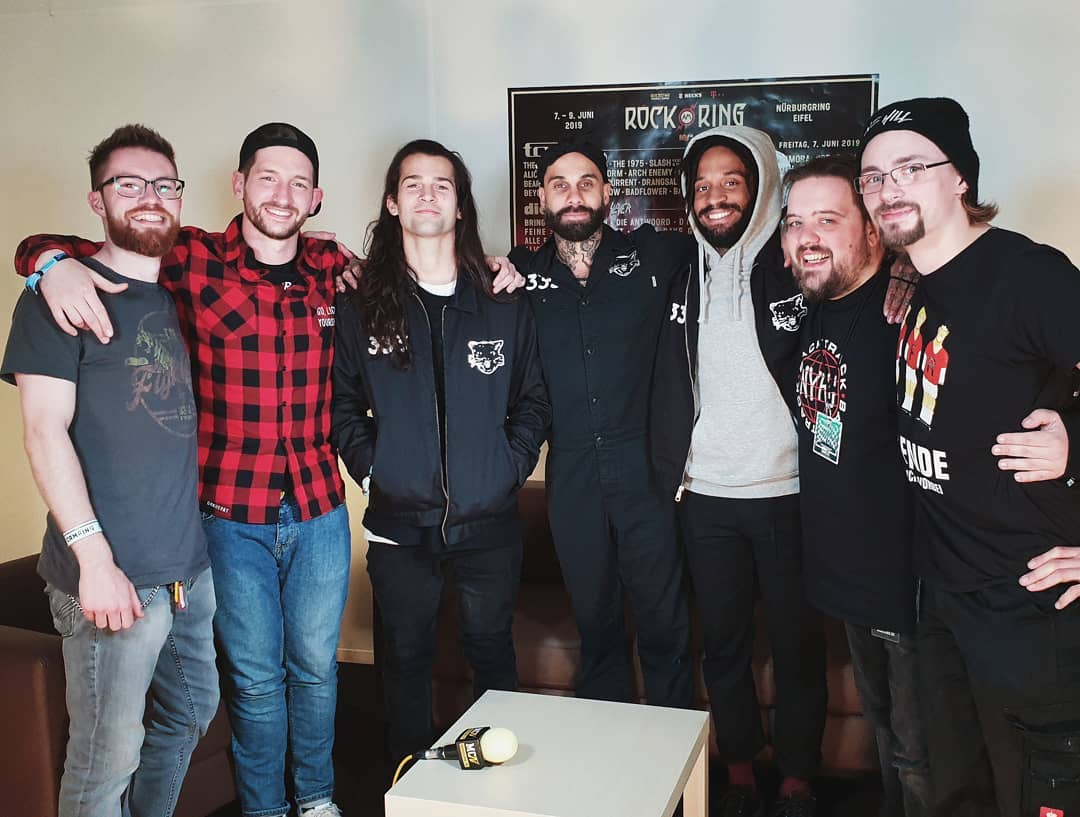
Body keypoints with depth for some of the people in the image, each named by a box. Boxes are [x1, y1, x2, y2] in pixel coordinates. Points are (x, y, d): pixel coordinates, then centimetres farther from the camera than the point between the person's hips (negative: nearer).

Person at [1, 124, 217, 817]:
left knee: (191, 714, 19)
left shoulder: (183, 294, 12)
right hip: (111, 576, -6)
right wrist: (93, 557, -19)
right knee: (107, 757, 4)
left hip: (190, 565, 7)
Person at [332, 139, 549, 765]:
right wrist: (371, 468, -7)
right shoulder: (361, 307, 1)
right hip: (399, 525, 0)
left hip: (489, 522, 0)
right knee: (408, 658, 14)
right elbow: (342, 403, 4)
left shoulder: (506, 307, 2)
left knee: (492, 652, 16)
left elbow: (534, 400, 5)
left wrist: (511, 467, -5)